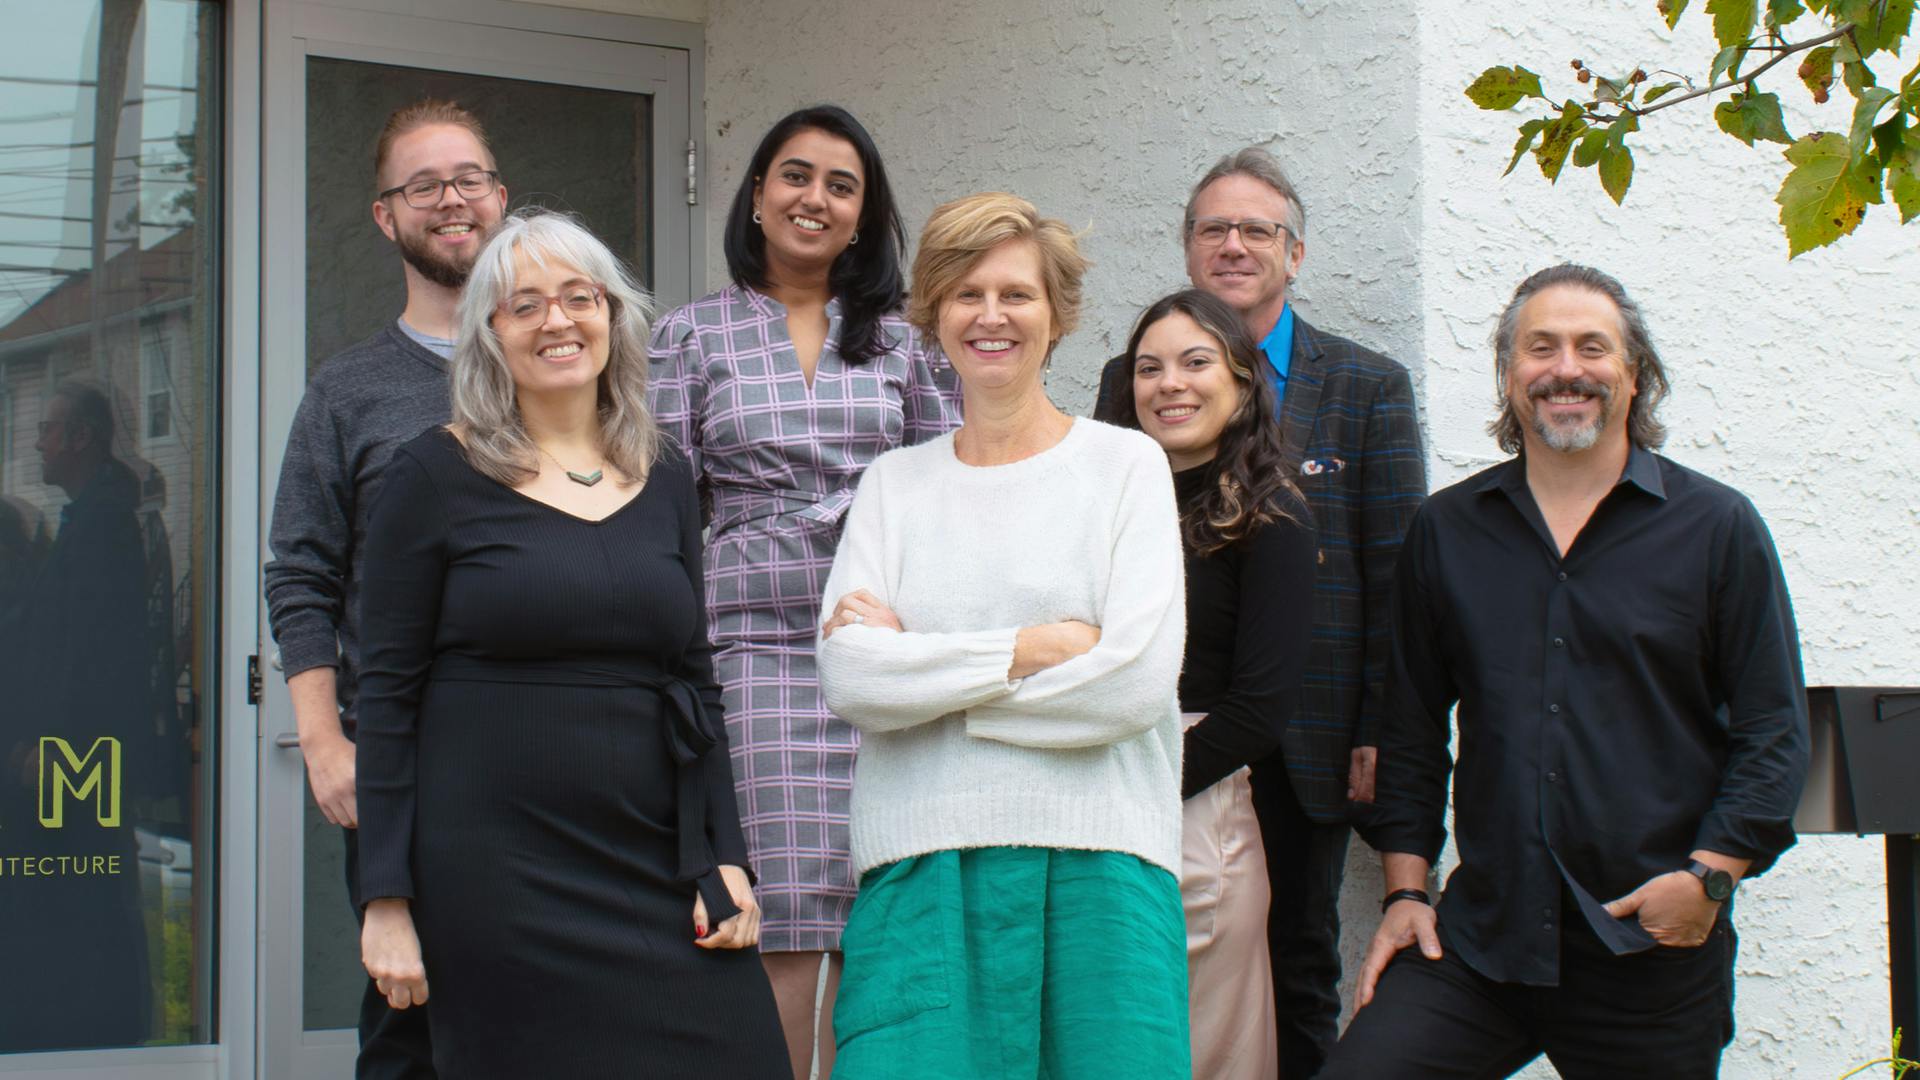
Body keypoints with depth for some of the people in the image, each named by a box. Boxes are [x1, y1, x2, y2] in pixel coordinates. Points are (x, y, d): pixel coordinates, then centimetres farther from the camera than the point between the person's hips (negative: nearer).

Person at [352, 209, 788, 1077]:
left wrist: (726, 859, 6)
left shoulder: (663, 482, 12)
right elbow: (389, 694, -2)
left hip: (658, 873, 4)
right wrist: (386, 900, -7)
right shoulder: (438, 476, 0)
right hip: (495, 880, -4)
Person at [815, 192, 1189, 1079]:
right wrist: (1032, 648, -9)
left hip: (1097, 868, -1)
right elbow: (849, 679, -1)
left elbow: (1137, 680, -7)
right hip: (922, 871, 1)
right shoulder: (893, 482, 13)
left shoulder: (1125, 463, 7)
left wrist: (917, 665, -2)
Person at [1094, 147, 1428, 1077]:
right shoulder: (1130, 382, 9)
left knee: (1299, 972, 8)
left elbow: (1396, 575, 1)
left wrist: (1382, 734, -5)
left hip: (1306, 745, -1)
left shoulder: (1368, 388, 5)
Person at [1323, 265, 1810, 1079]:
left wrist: (1709, 875, -10)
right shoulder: (1447, 532, 10)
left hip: (1654, 951, -1)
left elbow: (1773, 730, 1)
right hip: (1479, 937, 2)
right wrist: (1405, 891, 7)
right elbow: (1410, 728, 14)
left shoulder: (1716, 528, 3)